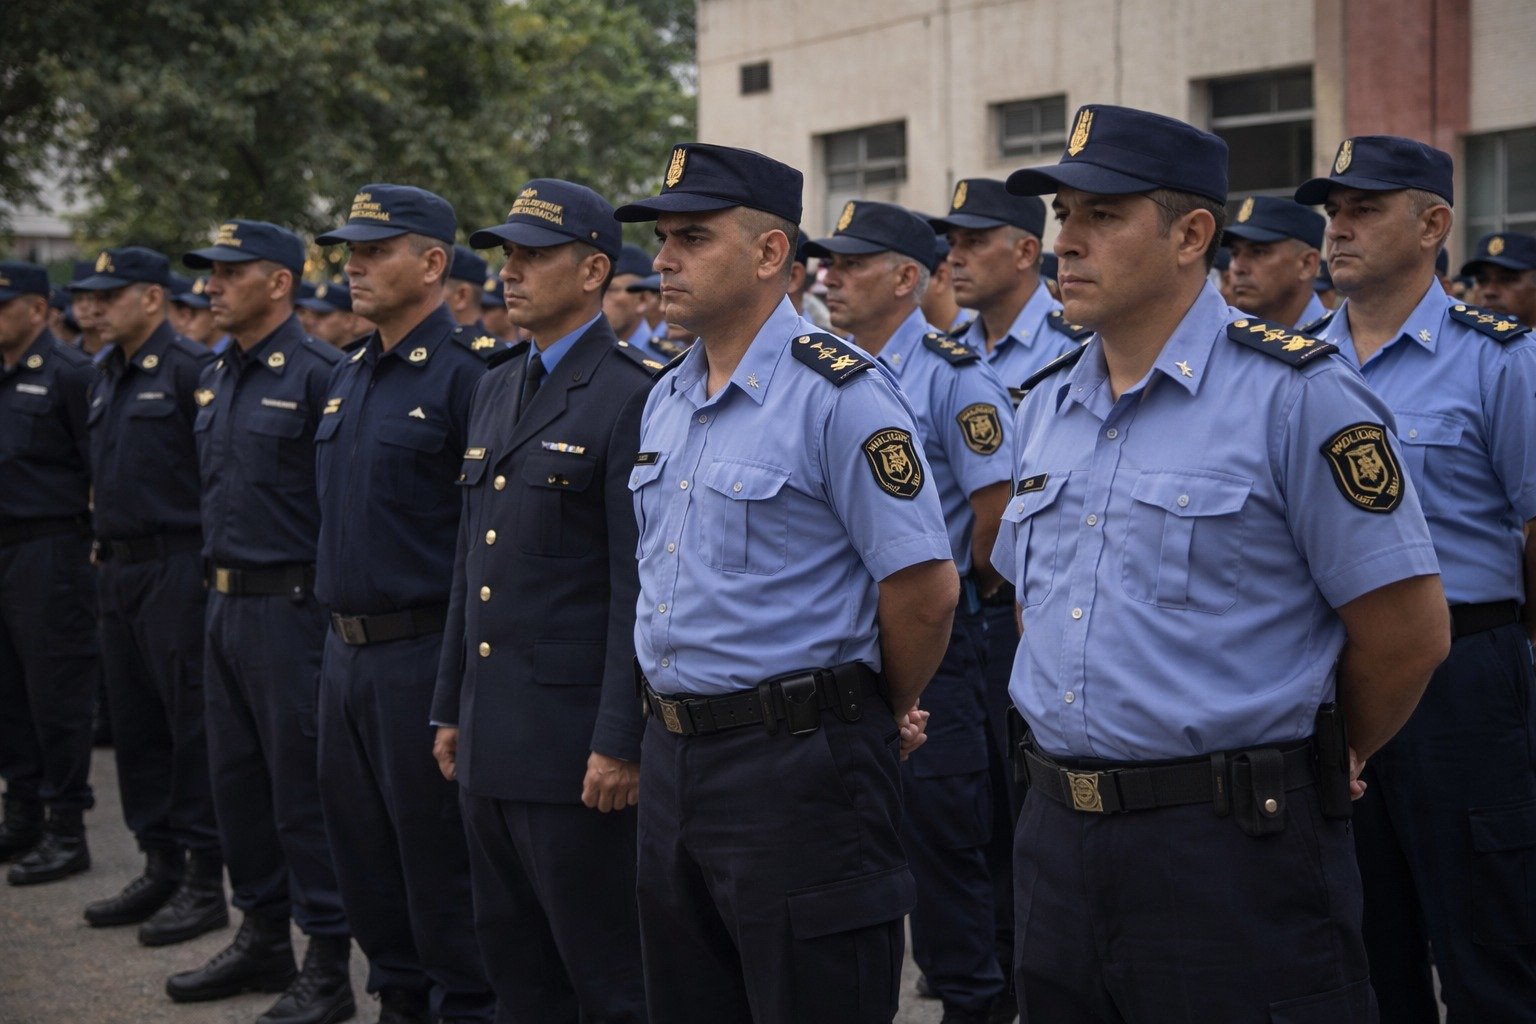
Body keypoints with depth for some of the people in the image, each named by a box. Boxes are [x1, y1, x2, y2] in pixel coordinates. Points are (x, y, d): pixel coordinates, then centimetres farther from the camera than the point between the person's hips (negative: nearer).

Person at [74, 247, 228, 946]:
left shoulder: (192, 370, -12)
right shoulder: (107, 375, 14)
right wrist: (104, 542, 17)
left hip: (175, 567, -9)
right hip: (117, 568, 9)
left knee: (191, 726, -4)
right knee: (136, 725, 13)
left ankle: (205, 882, 2)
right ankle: (161, 867, 22)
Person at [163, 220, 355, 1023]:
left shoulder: (317, 374, -13)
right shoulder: (214, 379, 13)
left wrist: (330, 597, -16)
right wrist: (216, 580, 18)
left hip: (290, 604, -8)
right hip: (225, 601, 9)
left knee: (301, 785, -3)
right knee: (237, 777, 15)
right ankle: (263, 936, 28)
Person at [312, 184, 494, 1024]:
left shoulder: (464, 374, -14)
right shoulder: (347, 377, 13)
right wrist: (338, 627, 18)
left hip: (424, 649, -9)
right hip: (346, 646, 9)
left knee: (438, 851, 1)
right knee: (360, 842, 16)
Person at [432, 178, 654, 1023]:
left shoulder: (631, 398, -12)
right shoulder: (496, 389, 14)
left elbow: (640, 588, -16)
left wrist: (620, 743, -19)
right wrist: (451, 708, 17)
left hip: (573, 736, -8)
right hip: (489, 734, 8)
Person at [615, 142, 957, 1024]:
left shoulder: (839, 393, -15)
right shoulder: (666, 401, 12)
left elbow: (925, 586, -16)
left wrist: (888, 713, -2)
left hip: (798, 766, -8)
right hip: (674, 755, 8)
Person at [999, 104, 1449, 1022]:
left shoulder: (1297, 395, -11)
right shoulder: (1046, 405, 11)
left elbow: (1408, 632, -10)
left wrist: (1308, 770, 3)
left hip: (1231, 846, -7)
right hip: (1058, 835, 7)